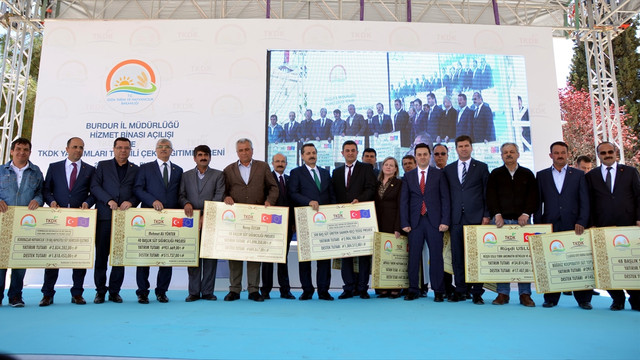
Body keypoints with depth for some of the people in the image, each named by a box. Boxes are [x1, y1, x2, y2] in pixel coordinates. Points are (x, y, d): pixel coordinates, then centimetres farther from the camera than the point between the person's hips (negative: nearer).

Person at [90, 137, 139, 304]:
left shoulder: (135, 169, 14)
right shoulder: (103, 165, 12)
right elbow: (94, 186, 1)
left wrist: (131, 202, -12)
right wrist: (109, 200, -12)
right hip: (104, 215, 0)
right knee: (101, 254, 2)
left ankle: (114, 291, 12)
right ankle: (100, 290, 14)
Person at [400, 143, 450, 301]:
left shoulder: (438, 174, 6)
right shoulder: (408, 176, 11)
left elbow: (445, 198, 2)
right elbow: (404, 201, 7)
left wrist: (445, 221, -7)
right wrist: (404, 223, -1)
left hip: (434, 221, -1)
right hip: (415, 221, 2)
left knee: (436, 256, 1)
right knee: (413, 256, 3)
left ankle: (438, 291, 9)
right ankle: (413, 289, 12)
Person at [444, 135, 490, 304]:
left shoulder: (481, 167, 8)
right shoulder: (448, 169, 13)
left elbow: (487, 193, 5)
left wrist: (486, 215, -3)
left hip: (476, 218, -2)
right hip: (456, 219, 2)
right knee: (457, 257, 4)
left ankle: (477, 292, 7)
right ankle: (460, 290, 13)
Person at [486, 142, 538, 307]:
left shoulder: (527, 174, 13)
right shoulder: (495, 174, 11)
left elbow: (533, 196, 5)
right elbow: (491, 196, 2)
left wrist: (526, 213, -10)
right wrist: (497, 214, -11)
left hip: (522, 220, 1)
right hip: (501, 220, 0)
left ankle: (525, 294, 7)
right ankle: (503, 293, 4)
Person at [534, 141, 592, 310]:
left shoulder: (578, 175, 11)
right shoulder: (541, 175, 12)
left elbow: (584, 201, 5)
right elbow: (538, 201, 8)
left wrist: (581, 222, -6)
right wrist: (538, 224, 0)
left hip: (574, 226, 0)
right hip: (550, 225, 0)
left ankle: (583, 299, 11)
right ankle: (551, 298, 8)